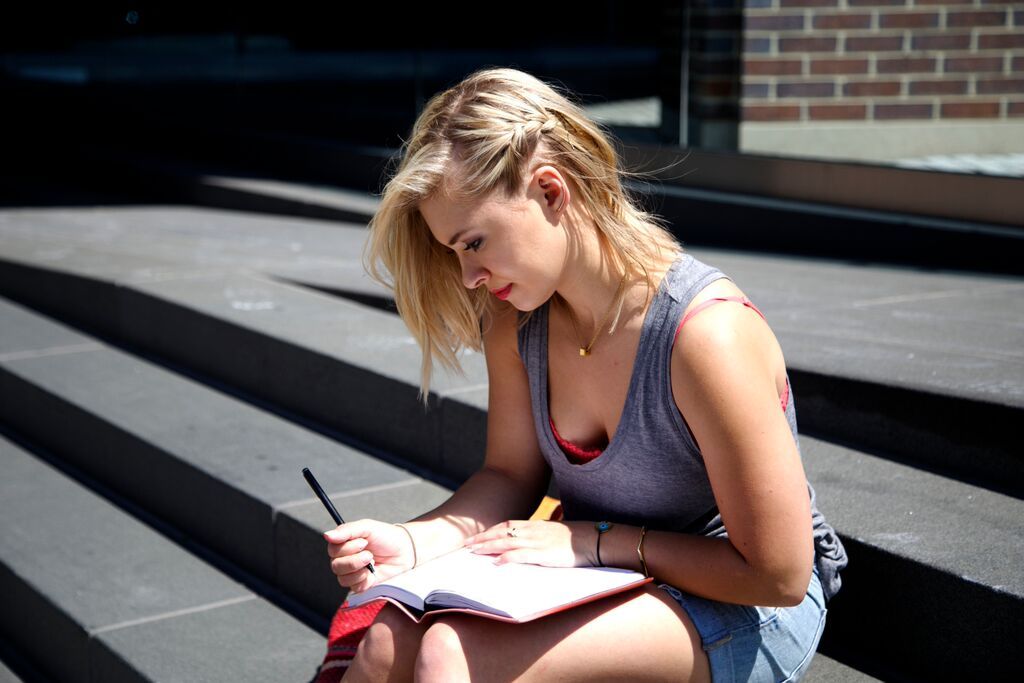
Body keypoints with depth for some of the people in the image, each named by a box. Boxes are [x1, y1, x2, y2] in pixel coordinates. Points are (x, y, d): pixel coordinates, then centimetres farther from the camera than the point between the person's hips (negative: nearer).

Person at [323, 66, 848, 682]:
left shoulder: (707, 332, -27)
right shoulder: (518, 319, -5)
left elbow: (779, 574, -21)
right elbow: (510, 475, 4)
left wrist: (592, 541, -19)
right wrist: (410, 544, -15)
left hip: (746, 612, -6)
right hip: (601, 581, 6)